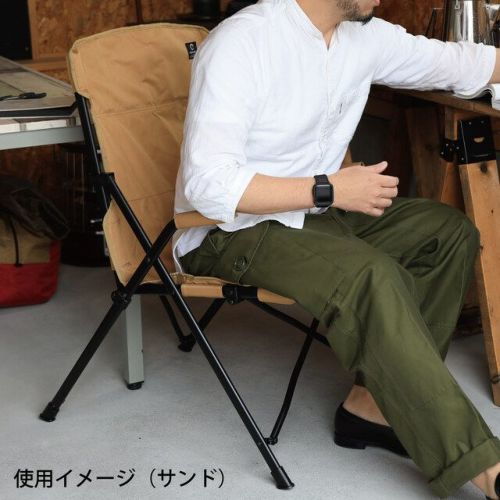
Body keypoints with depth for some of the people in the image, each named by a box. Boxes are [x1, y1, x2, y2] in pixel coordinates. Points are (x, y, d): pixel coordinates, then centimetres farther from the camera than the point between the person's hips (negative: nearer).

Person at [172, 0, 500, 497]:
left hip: (307, 214, 9)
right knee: (367, 274, -31)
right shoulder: (241, 43, -22)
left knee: (448, 230, -4)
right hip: (227, 230, -8)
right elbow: (207, 185, -28)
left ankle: (372, 402, -10)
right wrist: (329, 190, -25)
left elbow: (459, 61, 10)